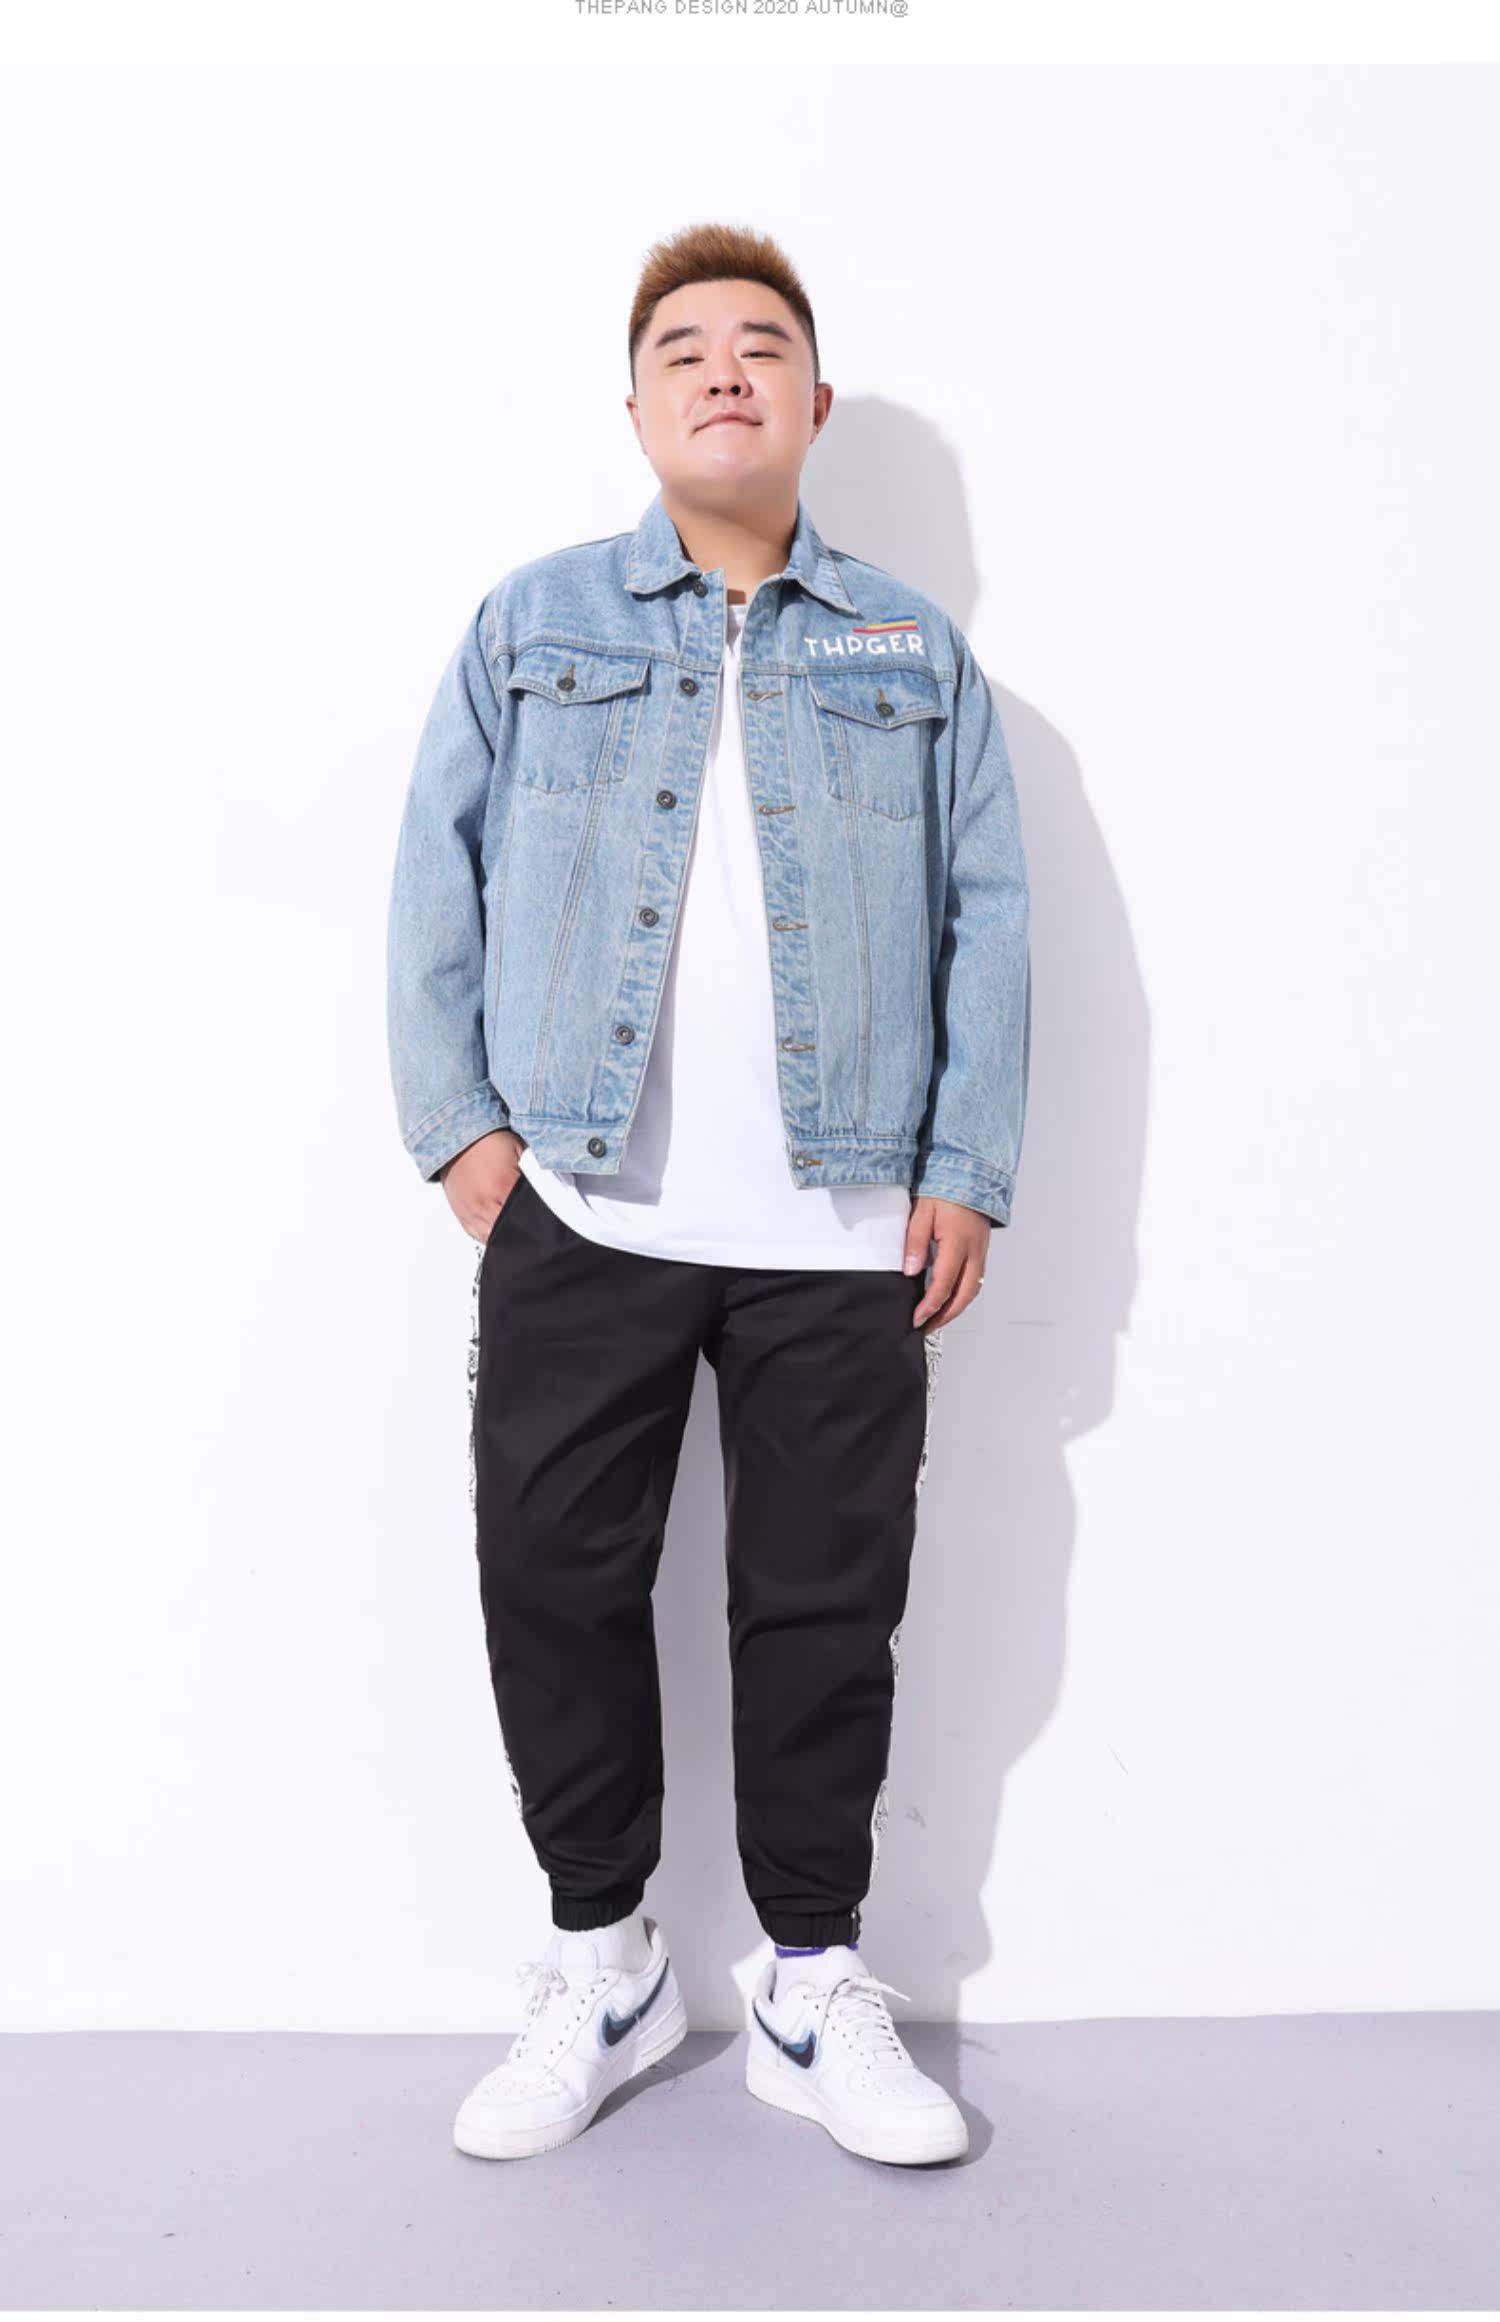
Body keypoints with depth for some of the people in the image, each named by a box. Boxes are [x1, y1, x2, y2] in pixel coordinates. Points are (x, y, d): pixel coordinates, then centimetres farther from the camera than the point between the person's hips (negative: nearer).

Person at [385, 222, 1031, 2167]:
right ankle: (602, 1967, 26)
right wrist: (458, 1125, -2)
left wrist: (968, 1172, 0)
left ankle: (817, 1992, 25)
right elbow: (438, 883, 8)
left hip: (845, 1239, 1)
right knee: (555, 1584, 5)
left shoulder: (918, 651, 13)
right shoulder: (532, 623, 11)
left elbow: (988, 919, 8)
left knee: (828, 1609, 6)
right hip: (577, 1215, 0)